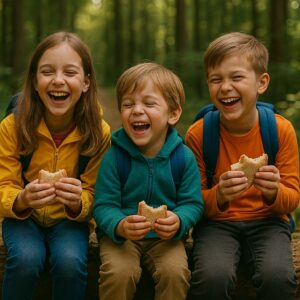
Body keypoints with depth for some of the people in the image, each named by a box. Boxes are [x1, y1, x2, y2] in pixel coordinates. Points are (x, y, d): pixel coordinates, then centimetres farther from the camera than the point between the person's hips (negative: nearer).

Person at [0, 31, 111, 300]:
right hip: (23, 217, 0)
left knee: (70, 262, -29)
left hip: (69, 219, 0)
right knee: (26, 260, -30)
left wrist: (78, 203, -34)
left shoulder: (99, 132, -15)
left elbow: (93, 197, -10)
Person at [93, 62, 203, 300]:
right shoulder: (113, 156, -11)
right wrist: (120, 226, -34)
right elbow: (104, 206, -12)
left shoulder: (185, 157, -7)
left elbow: (192, 203, -5)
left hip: (165, 237, 1)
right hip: (119, 235, -1)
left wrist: (178, 222, -28)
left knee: (176, 272, -24)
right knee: (119, 272, -26)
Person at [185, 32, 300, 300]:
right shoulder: (198, 134, -8)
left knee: (278, 276, -30)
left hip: (266, 221, 1)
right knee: (213, 276, -32)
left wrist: (274, 192, -23)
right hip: (217, 222, 0)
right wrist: (219, 196, -24)